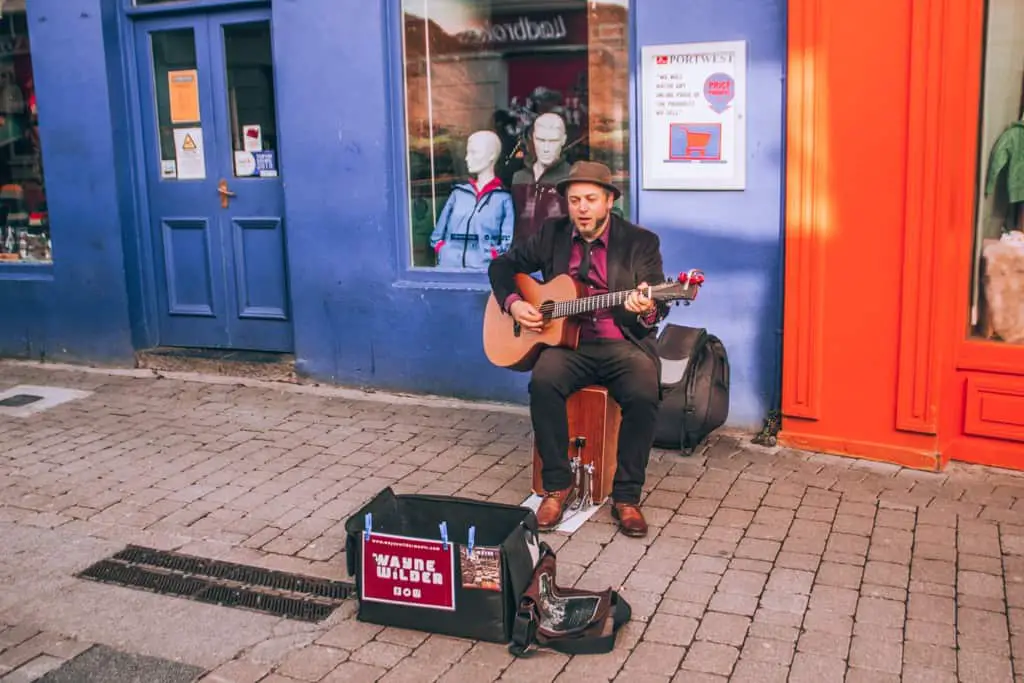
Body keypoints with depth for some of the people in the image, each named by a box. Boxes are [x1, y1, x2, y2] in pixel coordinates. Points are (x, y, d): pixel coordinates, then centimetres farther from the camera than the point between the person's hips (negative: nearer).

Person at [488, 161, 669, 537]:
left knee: (644, 393, -31)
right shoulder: (551, 234, 8)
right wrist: (512, 303, -2)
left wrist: (646, 309, -29)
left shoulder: (641, 241, 1)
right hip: (567, 342, 2)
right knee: (543, 382, -31)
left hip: (623, 344, -1)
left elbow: (658, 306, -4)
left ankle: (627, 496, -13)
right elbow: (502, 265, 18)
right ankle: (557, 486, -13)